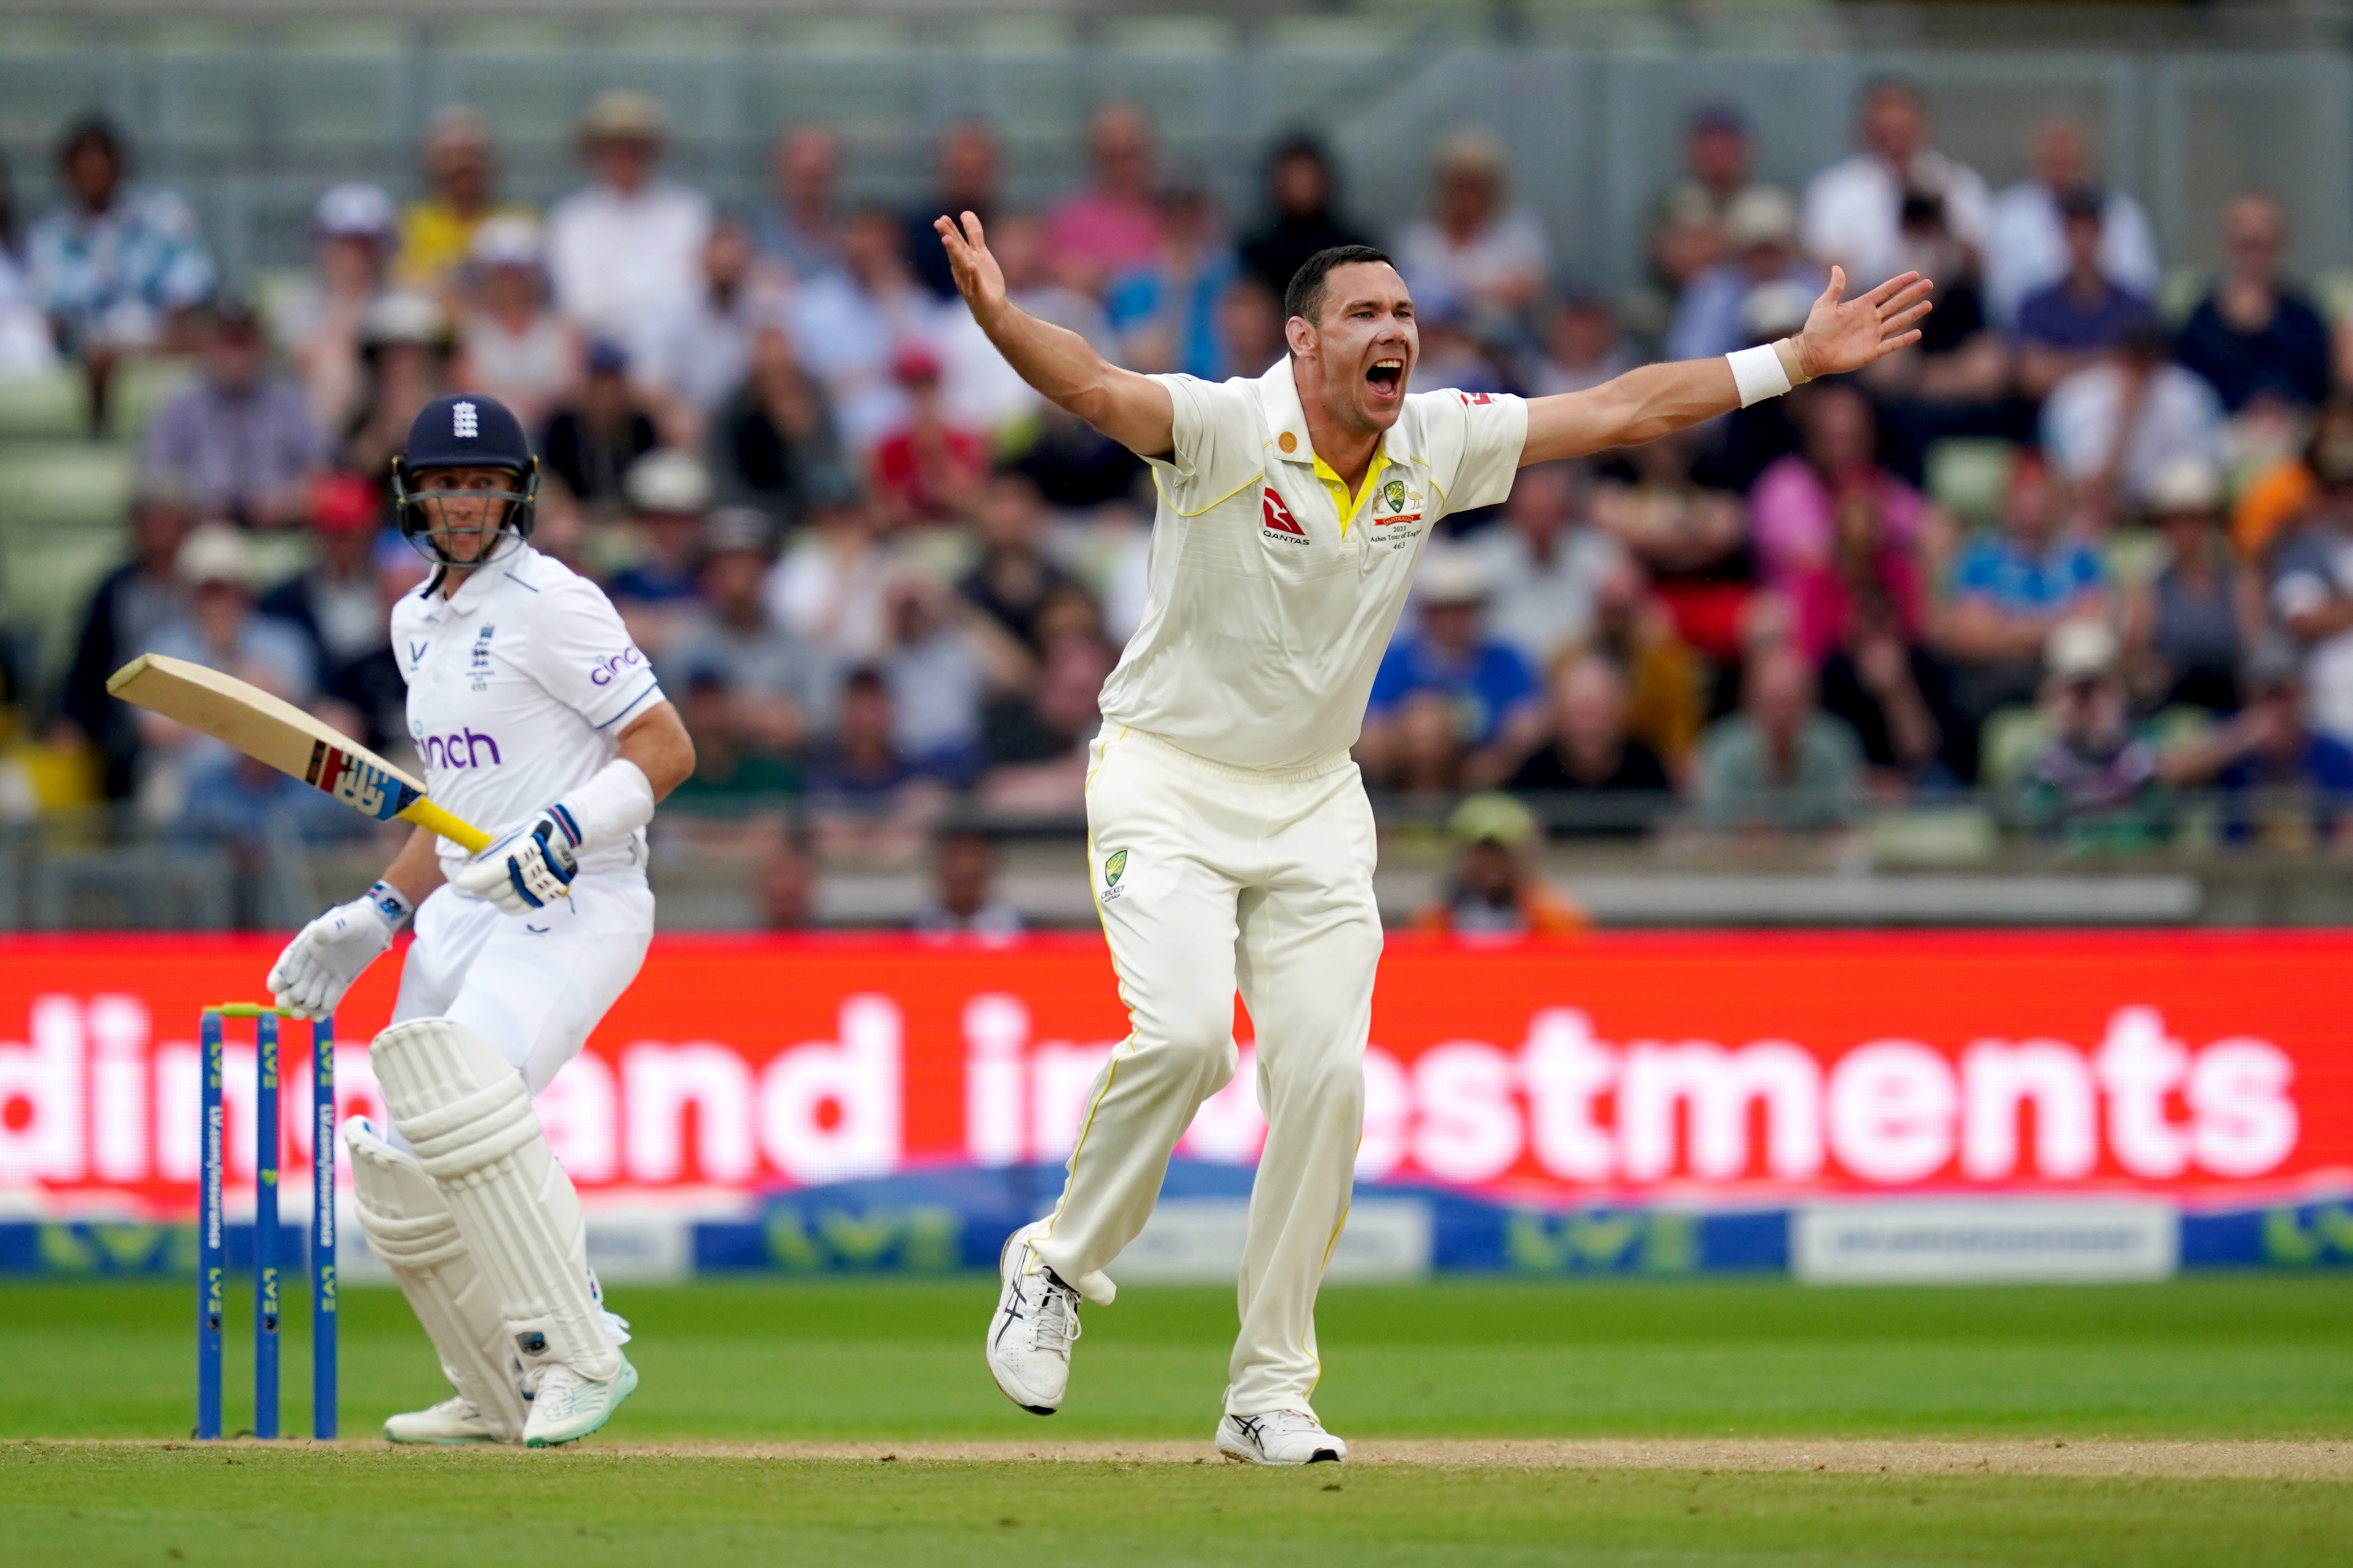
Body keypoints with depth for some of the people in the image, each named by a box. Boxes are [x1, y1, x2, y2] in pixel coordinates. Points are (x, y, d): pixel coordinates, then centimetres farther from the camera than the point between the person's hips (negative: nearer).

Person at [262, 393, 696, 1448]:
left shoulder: (550, 604, -9)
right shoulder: (417, 621, 17)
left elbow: (666, 748, -13)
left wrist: (565, 833, -26)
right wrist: (379, 915, 15)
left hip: (579, 906, -9)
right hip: (465, 911, 9)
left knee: (468, 1098, -30)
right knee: (398, 1160, 5)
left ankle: (579, 1355, -23)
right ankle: (499, 1398, 20)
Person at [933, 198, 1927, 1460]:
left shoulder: (1437, 445, -2)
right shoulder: (1226, 430, -19)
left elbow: (1623, 411, 4)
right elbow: (1095, 389, -37)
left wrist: (1798, 358, 2)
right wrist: (997, 319, -58)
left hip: (1312, 801, 5)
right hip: (1167, 778, -5)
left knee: (1324, 1076, -5)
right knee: (1184, 1034, -24)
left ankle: (1270, 1393, 5)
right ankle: (1056, 1265, 0)